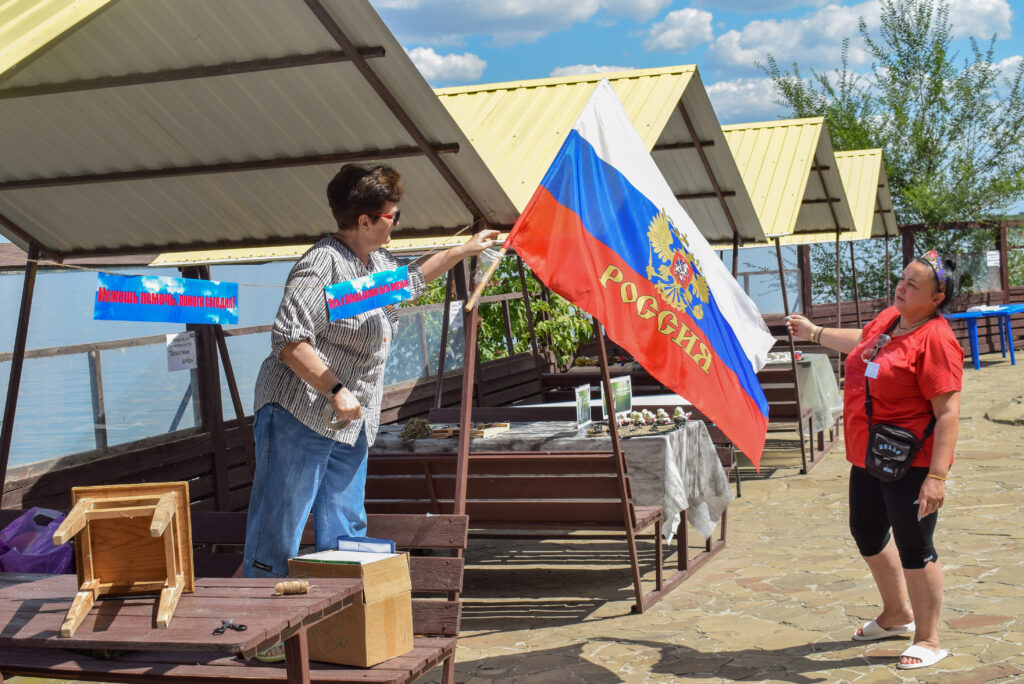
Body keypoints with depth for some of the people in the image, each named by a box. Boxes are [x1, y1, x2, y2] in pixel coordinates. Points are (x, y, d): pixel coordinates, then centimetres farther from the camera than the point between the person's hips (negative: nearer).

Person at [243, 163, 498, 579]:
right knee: (278, 529, -5)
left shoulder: (378, 262, 15)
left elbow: (409, 280, 38)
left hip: (351, 425, 9)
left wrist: (463, 251, 39)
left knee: (345, 535, 10)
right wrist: (335, 389, -25)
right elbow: (288, 339, -21)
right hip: (300, 418, -9)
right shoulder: (322, 265, -16)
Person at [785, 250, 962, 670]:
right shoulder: (889, 319, 5)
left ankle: (928, 641, 14)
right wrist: (815, 333, 41)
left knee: (913, 548, -1)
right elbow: (863, 341, 30)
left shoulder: (935, 340, -21)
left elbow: (948, 412, -25)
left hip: (909, 463, -10)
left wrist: (937, 475, -30)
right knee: (867, 533, 23)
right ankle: (897, 615, 43)